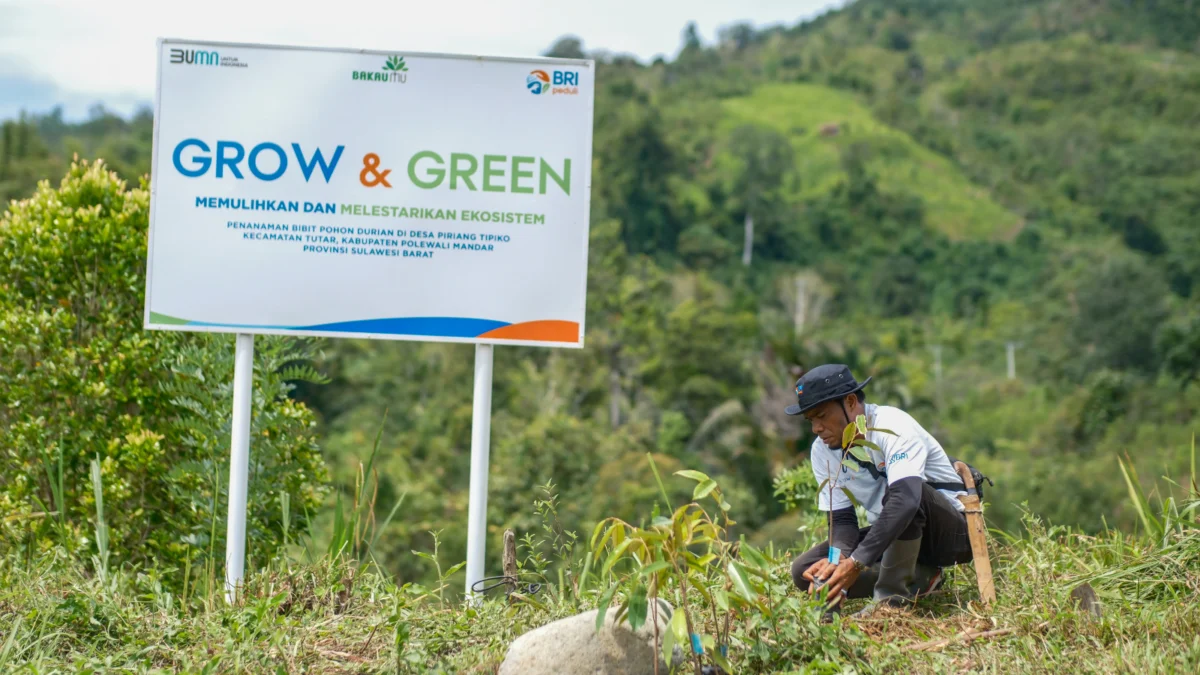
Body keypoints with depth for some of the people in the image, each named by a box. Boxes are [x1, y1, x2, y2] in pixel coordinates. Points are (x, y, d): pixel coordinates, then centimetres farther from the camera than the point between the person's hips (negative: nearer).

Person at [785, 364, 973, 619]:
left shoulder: (893, 427, -25)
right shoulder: (823, 450, -3)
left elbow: (906, 499, -41)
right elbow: (842, 518, -3)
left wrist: (856, 563, -47)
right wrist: (837, 560, -27)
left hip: (952, 532, -7)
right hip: (892, 535, 7)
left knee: (898, 491, -37)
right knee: (804, 571, -10)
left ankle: (892, 596, -26)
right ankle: (918, 577, -7)